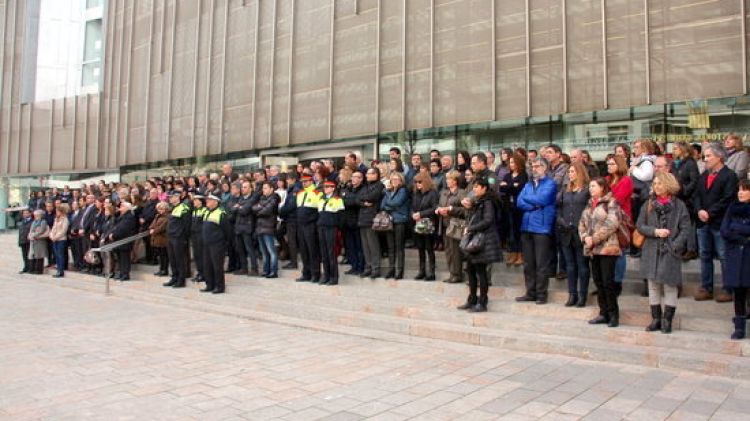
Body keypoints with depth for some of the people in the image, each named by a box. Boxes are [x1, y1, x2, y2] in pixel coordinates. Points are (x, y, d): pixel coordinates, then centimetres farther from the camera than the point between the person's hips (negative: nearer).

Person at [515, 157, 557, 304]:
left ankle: (541, 294, 6)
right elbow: (519, 203, 5)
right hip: (526, 227, 6)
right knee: (528, 263, 9)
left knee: (541, 264, -2)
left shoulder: (550, 184, 0)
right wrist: (535, 205, -10)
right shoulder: (528, 185, 17)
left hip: (542, 227, -6)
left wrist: (527, 198, 1)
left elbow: (542, 199, -15)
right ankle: (530, 293, 17)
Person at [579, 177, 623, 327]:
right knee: (598, 281, 11)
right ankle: (604, 313, 20)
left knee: (608, 282, -4)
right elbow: (582, 223, 14)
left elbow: (611, 225, -17)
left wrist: (594, 239, -17)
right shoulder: (590, 204, 17)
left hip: (607, 248, -7)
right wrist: (585, 237, -5)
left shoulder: (611, 203, -7)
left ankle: (613, 315, 7)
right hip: (593, 249, 7)